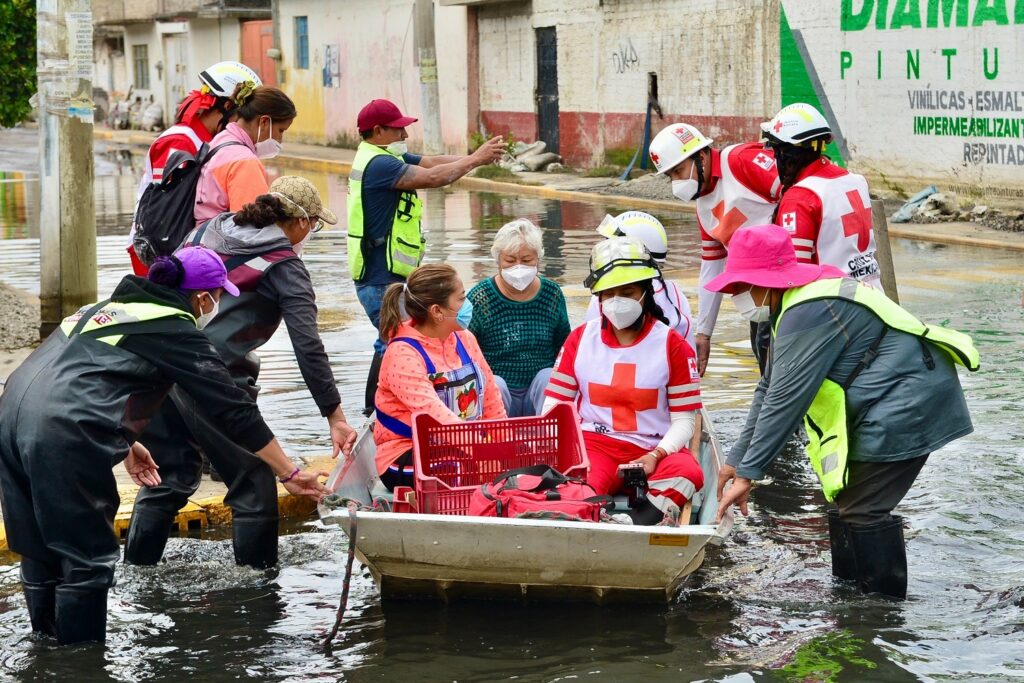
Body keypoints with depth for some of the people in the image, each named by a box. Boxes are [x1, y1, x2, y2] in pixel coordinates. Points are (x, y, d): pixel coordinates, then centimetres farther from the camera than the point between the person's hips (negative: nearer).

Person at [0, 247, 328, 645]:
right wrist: (289, 474, 10)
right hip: (61, 435, -8)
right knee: (88, 559, 3)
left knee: (39, 553, 18)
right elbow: (233, 409, 4)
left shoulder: (113, 305, 26)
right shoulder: (177, 330, 3)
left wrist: (125, 443, 38)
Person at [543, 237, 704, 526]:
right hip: (593, 444, 1)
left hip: (653, 450, -1)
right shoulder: (581, 339, 13)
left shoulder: (672, 345, 6)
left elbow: (684, 420, 3)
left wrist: (655, 456, -16)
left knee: (688, 472, -37)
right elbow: (553, 407, 13)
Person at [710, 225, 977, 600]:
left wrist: (748, 473, -19)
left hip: (909, 401, -11)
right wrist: (737, 460, 12)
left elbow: (784, 401, -23)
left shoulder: (808, 313, -22)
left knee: (863, 510, -9)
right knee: (847, 500, 15)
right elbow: (768, 389, 15)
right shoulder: (794, 304, 13)